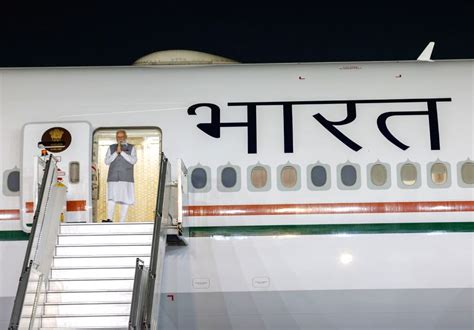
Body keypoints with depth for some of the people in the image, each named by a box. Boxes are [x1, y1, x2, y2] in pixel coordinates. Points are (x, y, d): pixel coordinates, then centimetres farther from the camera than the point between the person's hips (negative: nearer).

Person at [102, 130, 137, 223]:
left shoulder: (131, 148, 8)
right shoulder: (111, 148, 13)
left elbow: (133, 161, -7)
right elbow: (107, 161, 4)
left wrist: (121, 152, -13)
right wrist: (116, 152, -8)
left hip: (126, 178, -1)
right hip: (113, 178, 1)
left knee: (125, 199, -3)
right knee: (111, 198, -12)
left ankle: (122, 222, 0)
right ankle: (109, 219, -18)